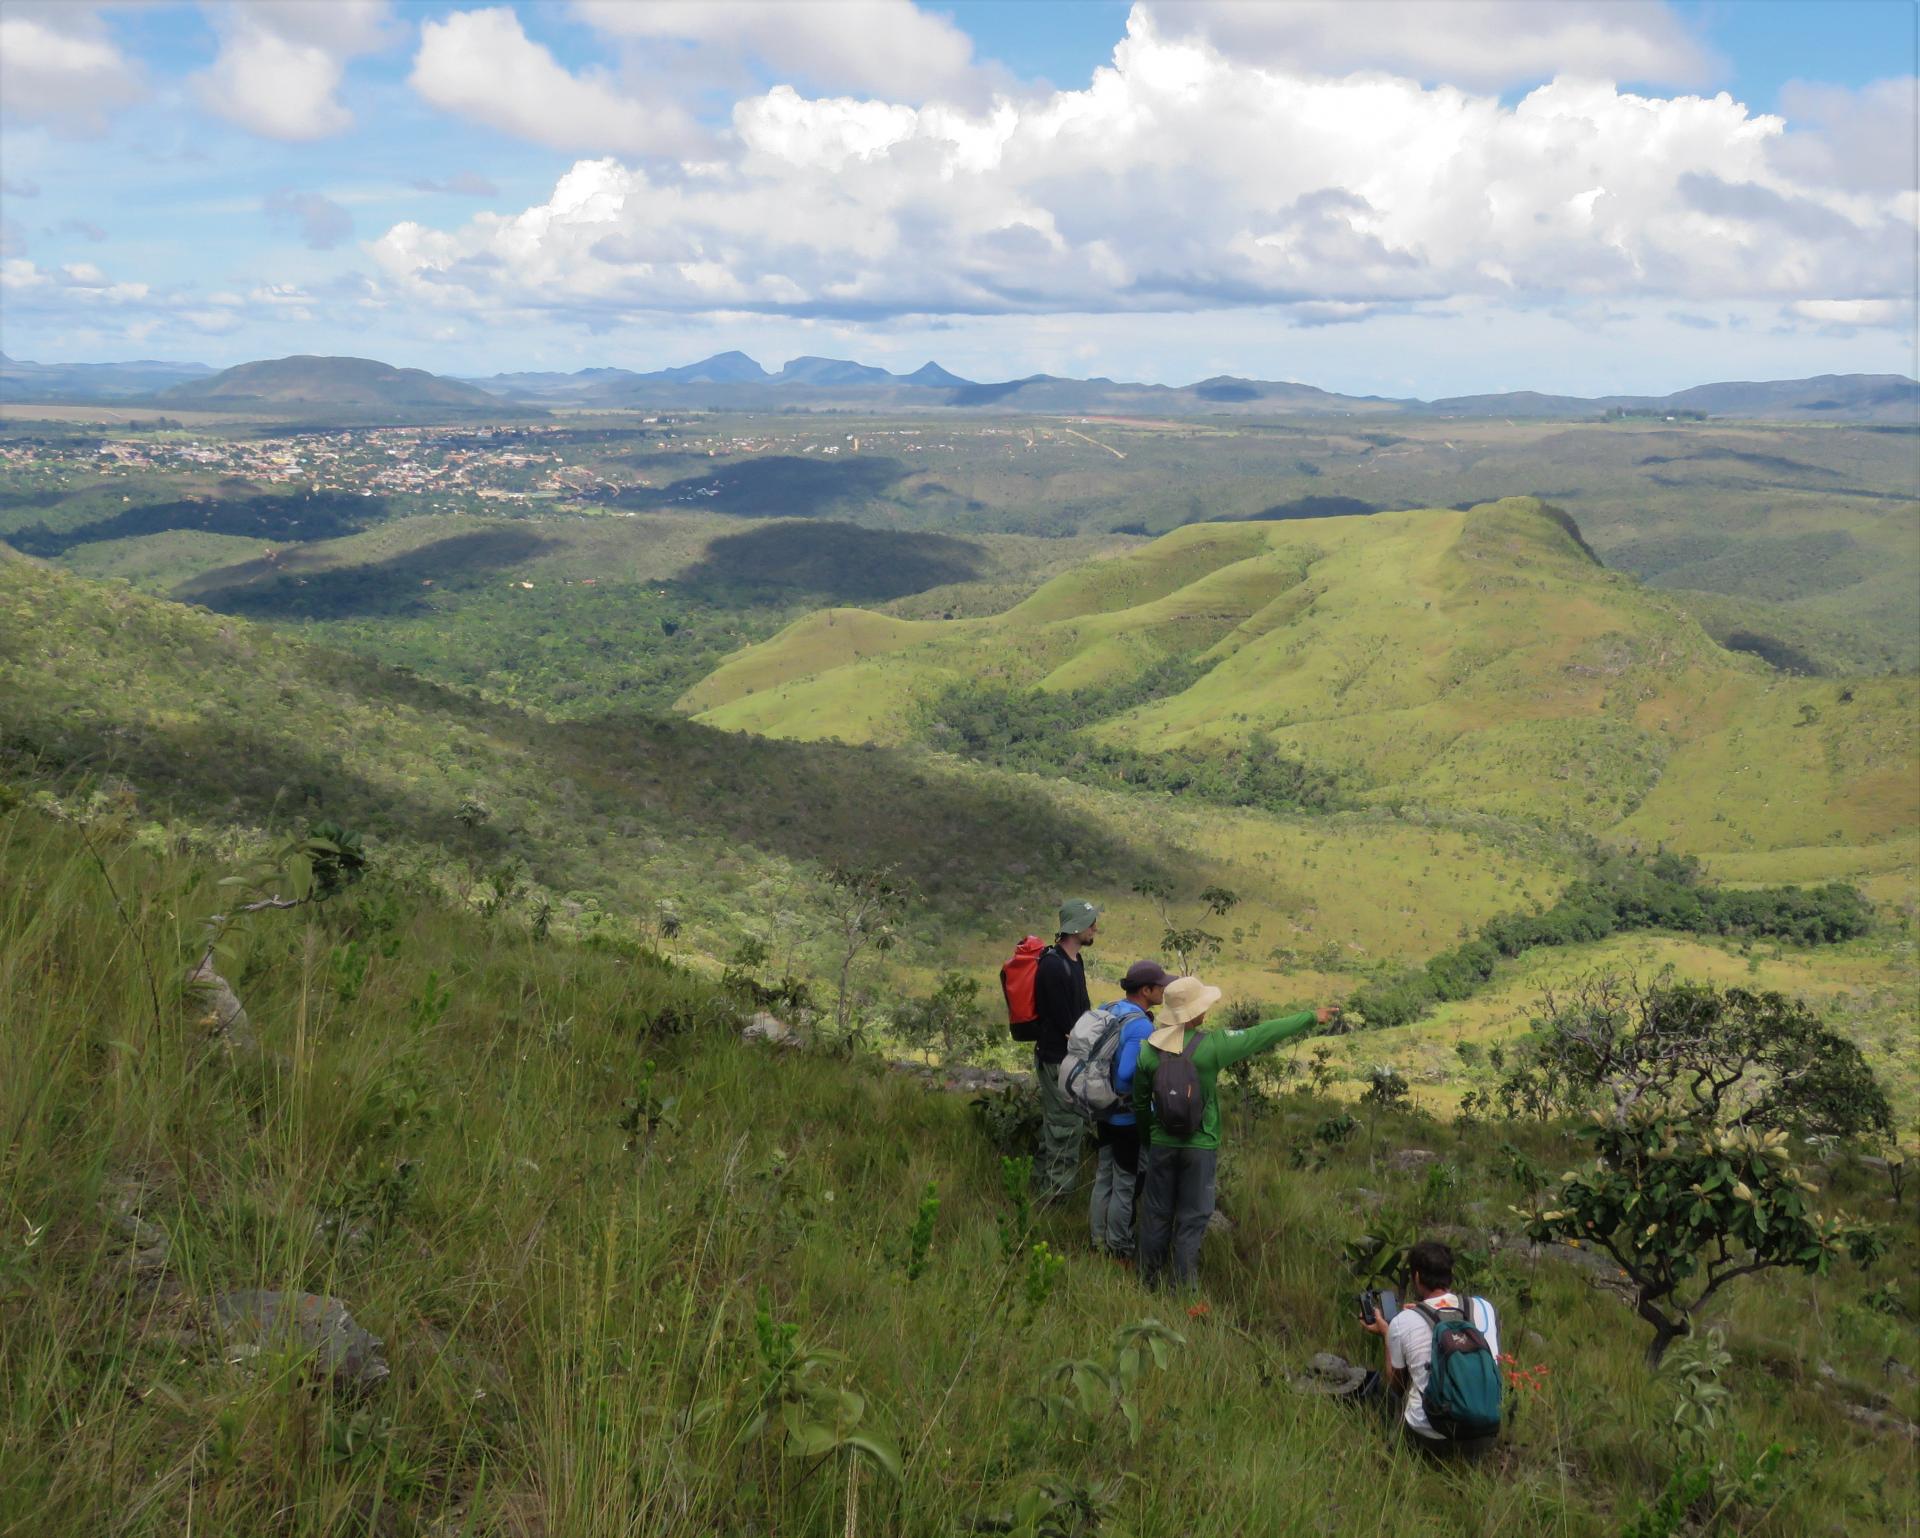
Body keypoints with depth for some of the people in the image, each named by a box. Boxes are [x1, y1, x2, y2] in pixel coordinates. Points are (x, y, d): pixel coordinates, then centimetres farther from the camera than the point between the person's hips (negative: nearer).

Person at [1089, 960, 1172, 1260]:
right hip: (1131, 1119, -8)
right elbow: (1127, 1075, -32)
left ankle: (1099, 1241, 32)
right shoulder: (1141, 1026, -26)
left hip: (1106, 1113, 8)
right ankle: (1118, 1249, 19)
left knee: (1104, 1177, 19)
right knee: (1125, 1185, 7)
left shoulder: (1108, 1011, 0)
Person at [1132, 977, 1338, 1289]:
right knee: (1192, 1218, 8)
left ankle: (1149, 1280, 27)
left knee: (1156, 1213, 16)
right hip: (1199, 1146, -3)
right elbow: (1262, 1035, -10)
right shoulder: (1211, 1044, -18)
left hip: (1161, 1144, 3)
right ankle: (1184, 1286, 12)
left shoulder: (1149, 1049, -6)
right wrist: (1311, 1017, 0)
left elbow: (1140, 1102, 5)